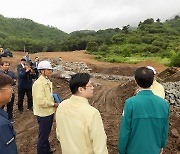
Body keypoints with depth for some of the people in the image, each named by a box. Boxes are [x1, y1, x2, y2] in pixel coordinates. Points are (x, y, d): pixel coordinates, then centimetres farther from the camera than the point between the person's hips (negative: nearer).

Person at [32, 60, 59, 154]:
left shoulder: (48, 82, 7)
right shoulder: (39, 83, -23)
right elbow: (41, 101, -30)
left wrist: (54, 102, 3)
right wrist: (54, 104, -18)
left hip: (49, 112, 9)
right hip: (43, 113, -9)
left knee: (46, 133, 25)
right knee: (43, 135, 8)